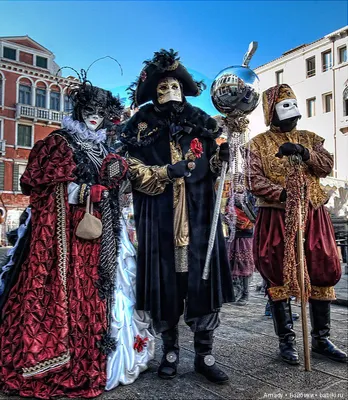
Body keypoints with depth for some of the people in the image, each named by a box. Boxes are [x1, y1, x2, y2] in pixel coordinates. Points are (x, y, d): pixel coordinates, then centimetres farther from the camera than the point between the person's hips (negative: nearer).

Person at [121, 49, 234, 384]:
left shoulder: (200, 123, 14)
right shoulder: (141, 125, 7)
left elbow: (211, 167, 15)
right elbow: (134, 171, -1)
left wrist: (222, 155, -6)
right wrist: (166, 173, -14)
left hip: (198, 215, 2)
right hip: (159, 217, -1)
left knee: (203, 280, 0)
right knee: (165, 282, 2)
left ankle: (204, 355, 15)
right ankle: (170, 350, 22)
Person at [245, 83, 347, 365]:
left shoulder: (309, 139, 16)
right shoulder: (257, 144, 4)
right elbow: (256, 182, -8)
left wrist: (304, 152, -16)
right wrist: (283, 194, -22)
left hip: (313, 216, 4)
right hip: (276, 218, -4)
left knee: (323, 274, 7)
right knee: (279, 278, 0)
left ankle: (321, 339, 23)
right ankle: (287, 340, 15)